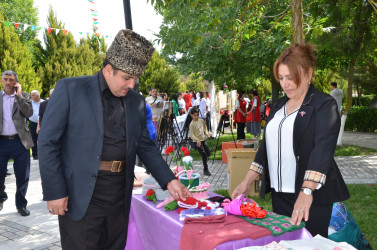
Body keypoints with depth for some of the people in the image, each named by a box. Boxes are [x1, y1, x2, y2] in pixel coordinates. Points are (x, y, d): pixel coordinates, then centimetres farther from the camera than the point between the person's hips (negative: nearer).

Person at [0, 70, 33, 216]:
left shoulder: (24, 96, 5)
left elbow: (29, 113, -11)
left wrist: (18, 95, -13)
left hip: (20, 141, -1)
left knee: (22, 176, 5)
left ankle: (21, 204, 20)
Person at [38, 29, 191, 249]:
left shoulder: (137, 102, 9)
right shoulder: (70, 89, -5)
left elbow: (145, 146, 14)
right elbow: (48, 143, -6)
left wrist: (169, 180, 3)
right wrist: (54, 192, -10)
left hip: (120, 196, 5)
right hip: (82, 197, -4)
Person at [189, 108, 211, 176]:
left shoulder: (201, 120, 4)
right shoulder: (192, 124, -14)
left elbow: (205, 127, 24)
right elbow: (191, 135, -18)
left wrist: (206, 132, 6)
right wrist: (197, 139, -32)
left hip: (203, 139, 6)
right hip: (197, 141, -6)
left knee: (208, 153, 10)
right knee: (204, 155, -9)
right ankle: (206, 170, 3)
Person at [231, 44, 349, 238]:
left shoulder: (324, 104, -7)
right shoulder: (279, 105, 14)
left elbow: (323, 149, -20)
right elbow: (266, 146, 17)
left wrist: (306, 191, -33)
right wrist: (247, 182, 8)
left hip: (312, 196, -6)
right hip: (279, 194, 6)